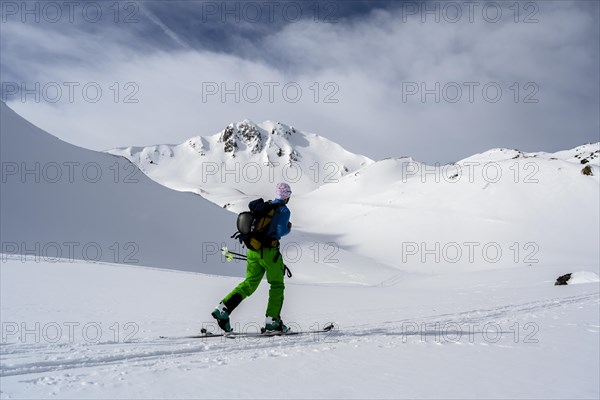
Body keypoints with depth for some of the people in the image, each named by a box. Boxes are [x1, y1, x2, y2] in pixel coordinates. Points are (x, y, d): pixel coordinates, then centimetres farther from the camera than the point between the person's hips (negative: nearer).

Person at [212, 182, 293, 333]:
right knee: (277, 285, 10)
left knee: (249, 283, 12)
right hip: (269, 251, -6)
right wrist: (288, 229, 7)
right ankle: (272, 322, 8)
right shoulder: (284, 210, -4)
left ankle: (223, 308, -3)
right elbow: (281, 231, -15)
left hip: (253, 249, 6)